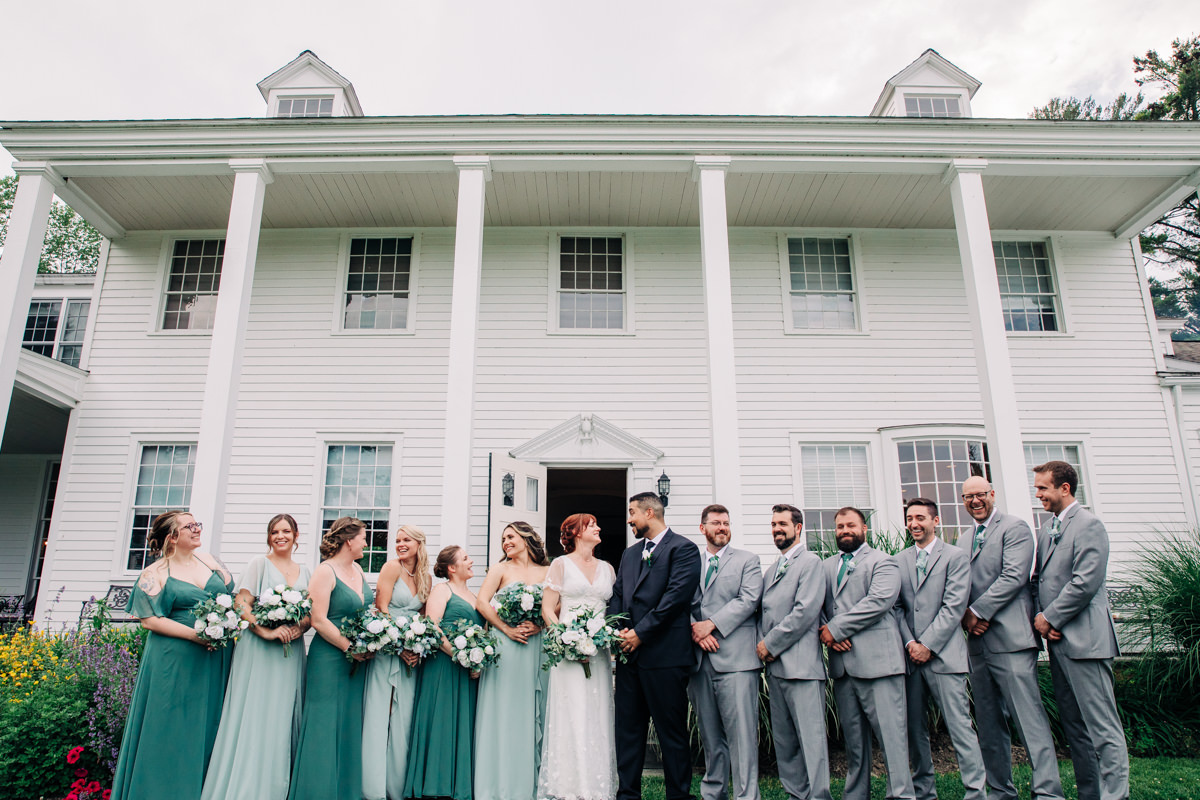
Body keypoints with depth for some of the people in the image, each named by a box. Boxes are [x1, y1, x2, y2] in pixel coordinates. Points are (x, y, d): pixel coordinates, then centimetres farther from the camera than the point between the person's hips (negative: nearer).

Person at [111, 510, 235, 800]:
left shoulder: (208, 560, 10)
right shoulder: (155, 574, -3)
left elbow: (232, 596, 14)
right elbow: (149, 619, -10)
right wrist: (194, 634, -18)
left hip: (217, 661, 5)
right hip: (175, 663, -4)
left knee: (208, 728, 9)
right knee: (173, 731, 1)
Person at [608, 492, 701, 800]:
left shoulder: (683, 549, -5)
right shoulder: (629, 554, 19)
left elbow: (676, 596, -15)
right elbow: (617, 596, 15)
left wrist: (641, 632, -15)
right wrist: (619, 630, -3)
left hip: (665, 655, -7)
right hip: (630, 654, 7)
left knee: (672, 733, 4)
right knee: (628, 729, 12)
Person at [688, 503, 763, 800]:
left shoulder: (747, 560, 7)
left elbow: (748, 600, -6)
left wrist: (711, 624, -12)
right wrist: (695, 631, -8)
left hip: (735, 659, -3)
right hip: (699, 660, 3)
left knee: (741, 734, -6)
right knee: (710, 735, 11)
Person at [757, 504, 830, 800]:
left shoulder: (810, 562, -4)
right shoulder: (772, 570, 21)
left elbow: (805, 611, -14)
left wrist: (771, 644, -11)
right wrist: (762, 644, 2)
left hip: (801, 664, -8)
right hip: (775, 665, 8)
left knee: (811, 737, -6)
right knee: (783, 740, 11)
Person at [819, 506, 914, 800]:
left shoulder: (882, 562, 1)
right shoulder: (827, 566, 19)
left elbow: (879, 601, -13)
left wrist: (836, 628, -13)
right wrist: (827, 634, -7)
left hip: (877, 661, -5)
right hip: (841, 663, 5)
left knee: (890, 733, -5)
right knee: (853, 737, 12)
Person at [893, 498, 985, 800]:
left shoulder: (956, 557, 0)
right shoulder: (899, 561, 13)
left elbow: (954, 606, -7)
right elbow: (896, 606, 10)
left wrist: (928, 645, -11)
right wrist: (909, 643, -4)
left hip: (944, 654, -4)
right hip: (910, 656, 4)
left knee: (959, 726, -6)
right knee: (915, 728, 9)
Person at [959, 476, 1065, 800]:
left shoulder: (1015, 527, -1)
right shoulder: (963, 541, 20)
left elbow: (1013, 576, -12)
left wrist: (977, 611, -12)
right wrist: (965, 618, -1)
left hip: (1010, 639, -7)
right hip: (977, 642, 7)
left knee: (1029, 717, -10)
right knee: (989, 724, 10)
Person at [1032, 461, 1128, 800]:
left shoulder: (1088, 525, -10)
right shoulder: (1047, 530, 17)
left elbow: (1085, 582, -18)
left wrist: (1050, 618, -12)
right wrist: (1041, 617, 1)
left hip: (1084, 639, -9)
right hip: (1057, 638, 9)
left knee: (1103, 727, -6)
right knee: (1074, 727, 13)